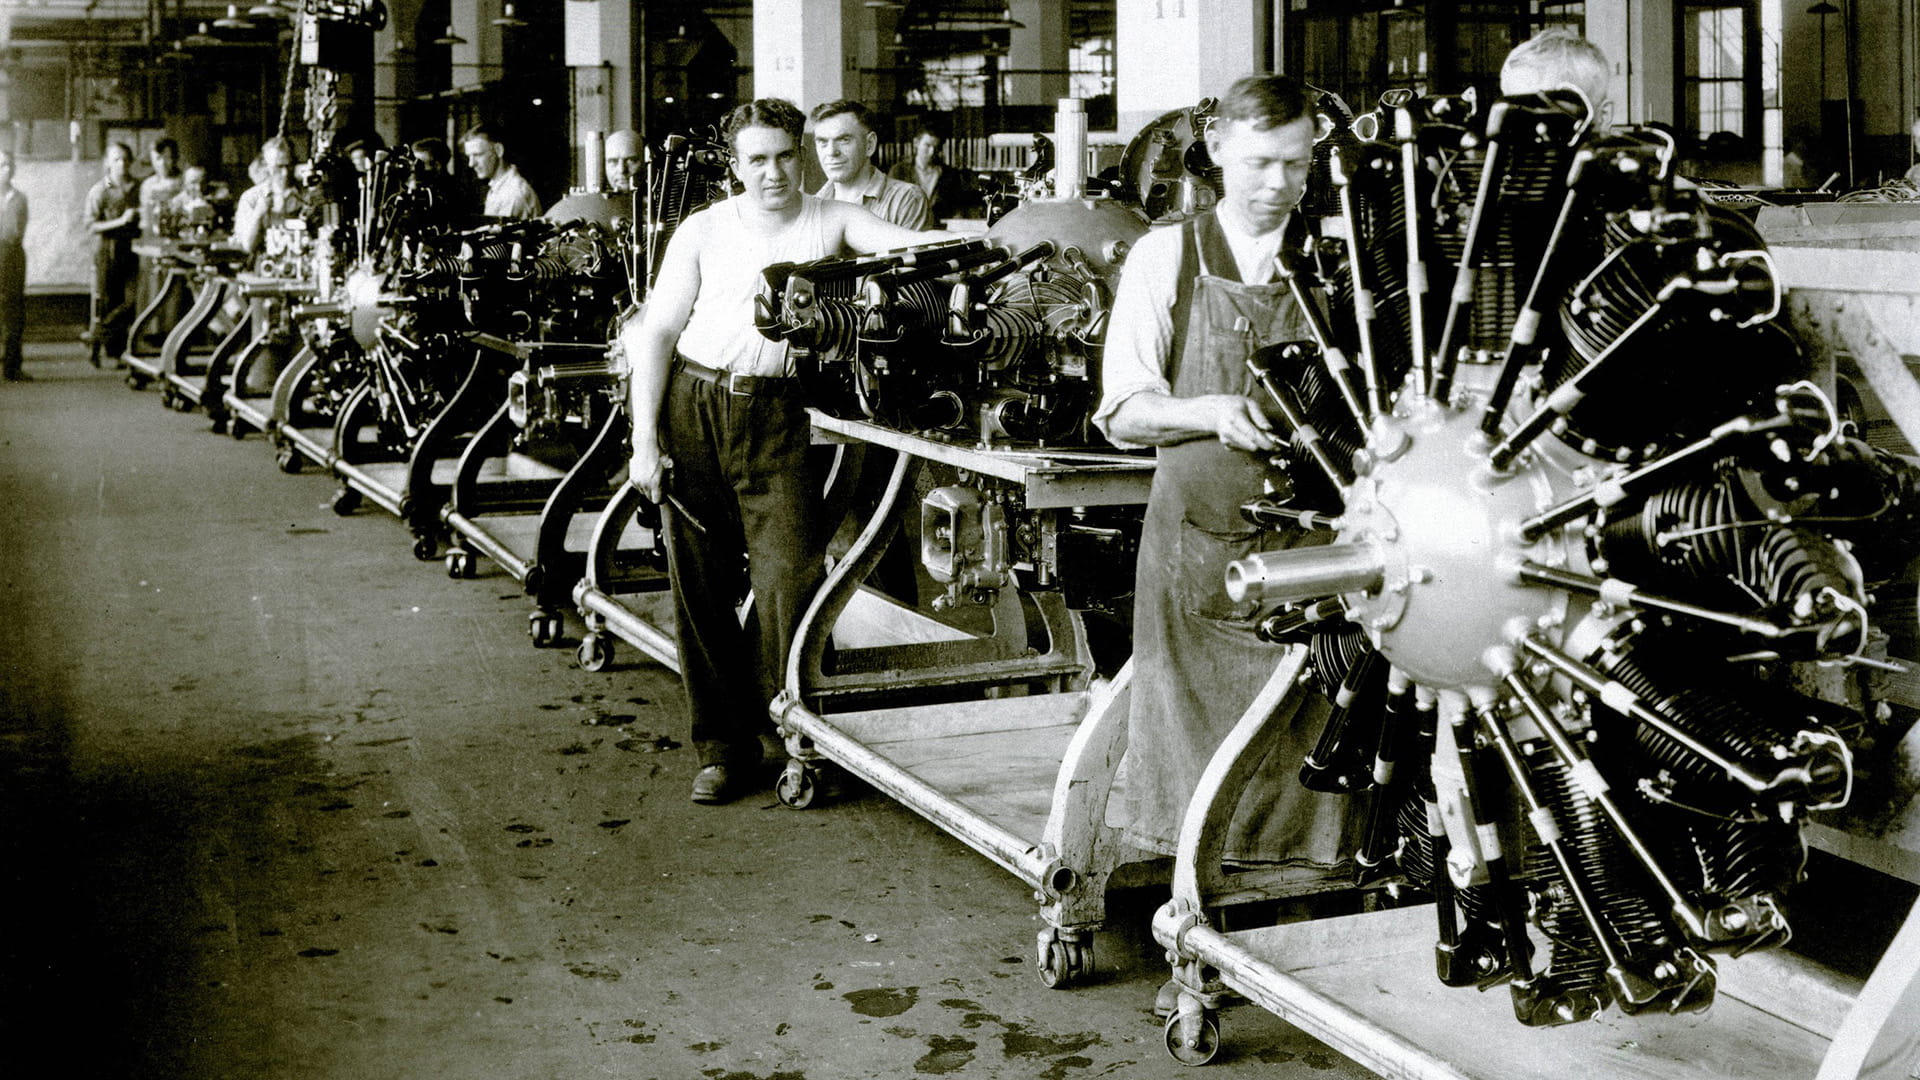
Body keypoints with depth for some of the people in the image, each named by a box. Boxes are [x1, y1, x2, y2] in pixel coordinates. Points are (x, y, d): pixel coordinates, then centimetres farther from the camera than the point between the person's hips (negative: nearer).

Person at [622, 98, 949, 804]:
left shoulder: (830, 223, 9)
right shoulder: (704, 230, 8)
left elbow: (914, 243, -6)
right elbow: (657, 331, 6)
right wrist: (644, 440, -2)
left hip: (776, 414, -1)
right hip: (690, 406, 1)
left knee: (790, 575, -13)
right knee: (701, 586, 4)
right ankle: (722, 744, 16)